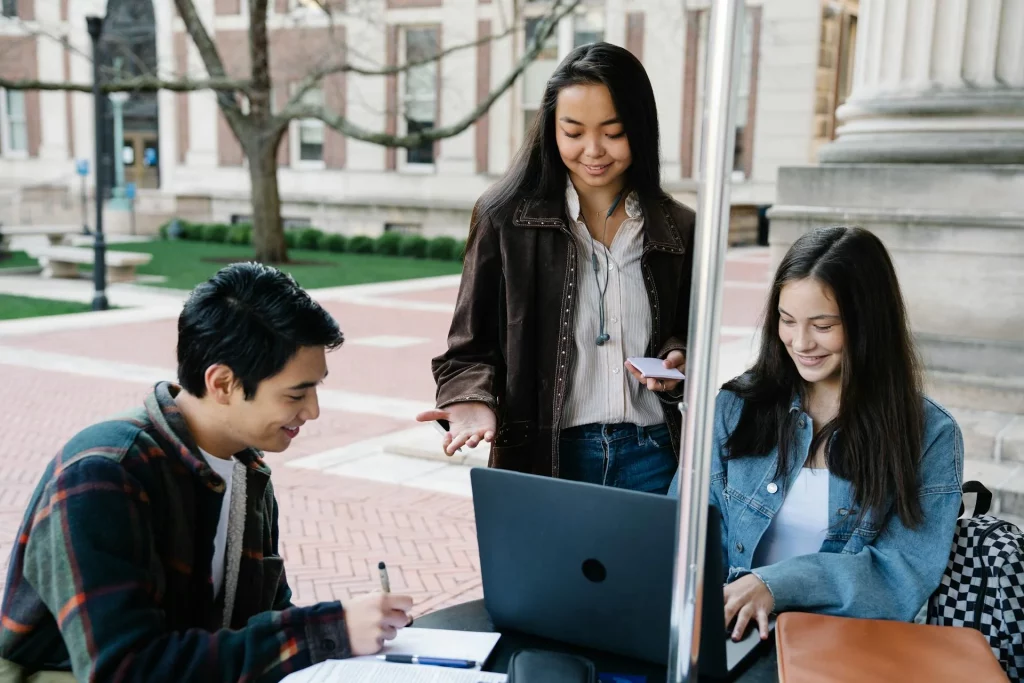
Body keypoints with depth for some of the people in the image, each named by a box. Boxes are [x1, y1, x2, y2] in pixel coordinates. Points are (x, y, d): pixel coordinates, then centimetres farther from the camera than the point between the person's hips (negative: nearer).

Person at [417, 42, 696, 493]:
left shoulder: (678, 230, 3)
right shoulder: (506, 218, -5)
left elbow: (687, 339, 13)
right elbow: (471, 347, -3)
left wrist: (677, 364, -9)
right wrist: (474, 401, -22)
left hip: (651, 457, 2)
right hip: (543, 458, -2)